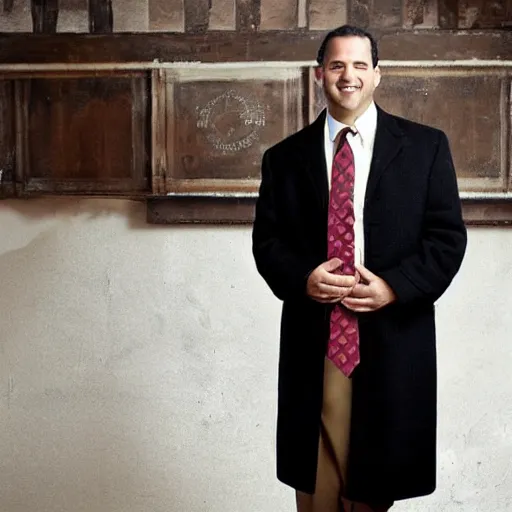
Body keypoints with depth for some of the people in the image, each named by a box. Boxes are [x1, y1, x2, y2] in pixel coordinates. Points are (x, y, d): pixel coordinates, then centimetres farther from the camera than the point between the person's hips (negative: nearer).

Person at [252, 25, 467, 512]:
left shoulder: (425, 146, 5)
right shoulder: (285, 156, 9)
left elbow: (447, 235, 1)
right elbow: (266, 239, 8)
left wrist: (395, 287, -13)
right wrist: (302, 278, -12)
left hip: (393, 338, -1)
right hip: (312, 342, 1)